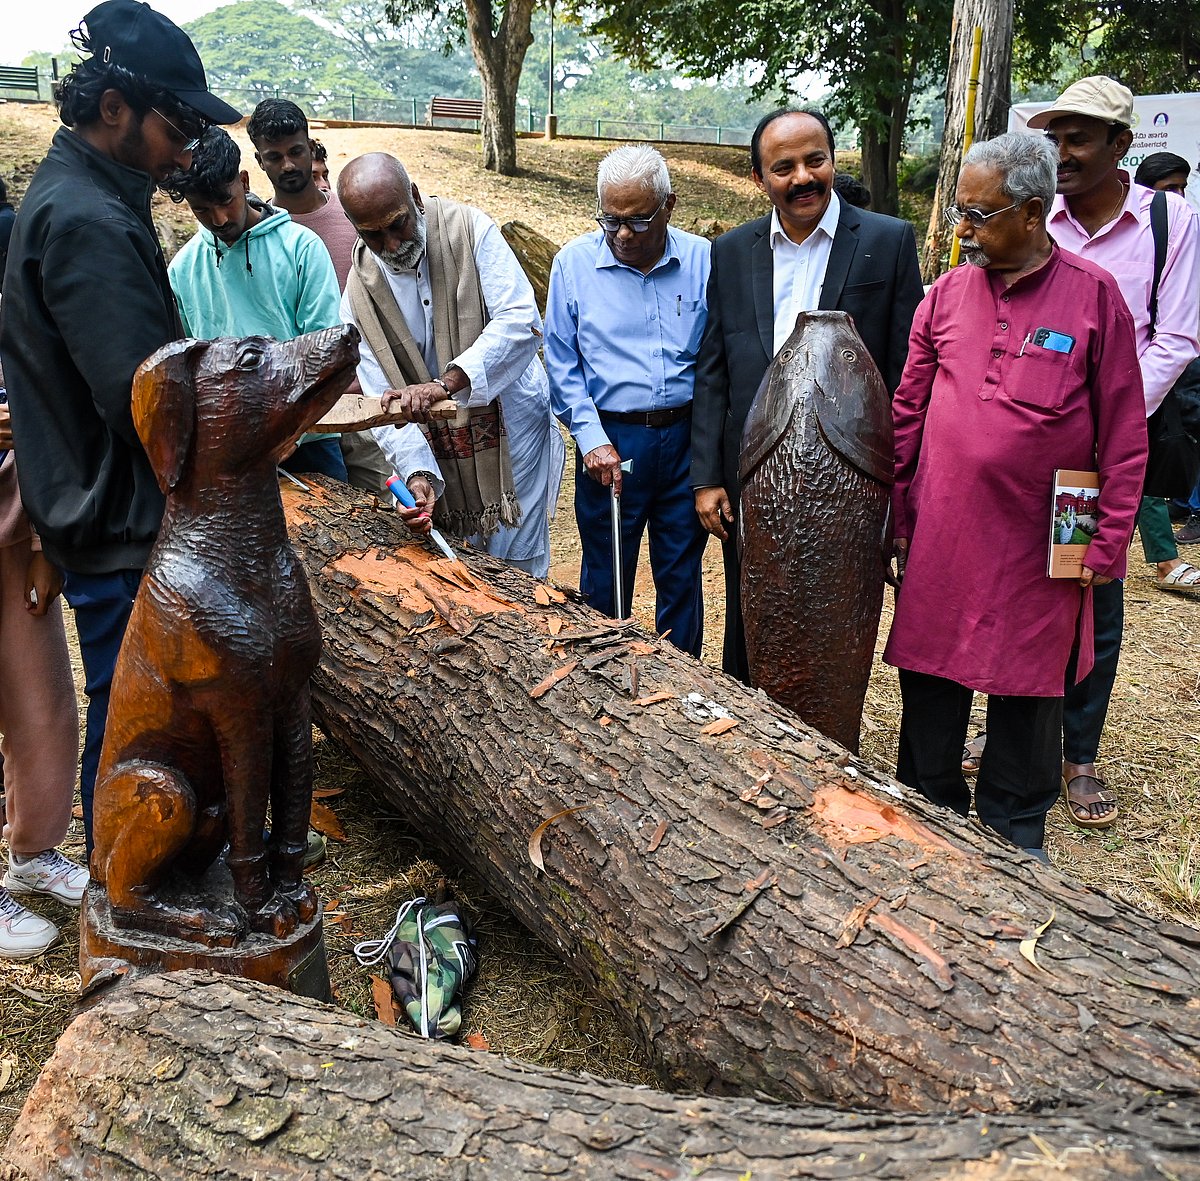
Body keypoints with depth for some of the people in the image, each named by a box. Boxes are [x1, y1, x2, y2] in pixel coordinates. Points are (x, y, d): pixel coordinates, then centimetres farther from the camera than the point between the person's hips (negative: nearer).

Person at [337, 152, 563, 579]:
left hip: (512, 422, -2)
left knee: (516, 571, 3)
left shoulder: (470, 229, -13)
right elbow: (385, 400, -7)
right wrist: (417, 474, -24)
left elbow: (521, 322, -24)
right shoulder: (359, 296, -6)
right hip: (440, 449, 3)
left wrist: (445, 383, -34)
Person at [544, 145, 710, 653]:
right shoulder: (573, 262, -1)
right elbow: (561, 363, 1)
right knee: (605, 578, 9)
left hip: (686, 437, 1)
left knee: (681, 575, 12)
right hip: (610, 441, -1)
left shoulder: (702, 260, 1)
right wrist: (591, 438, -9)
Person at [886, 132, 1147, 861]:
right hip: (941, 536, 2)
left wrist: (1107, 546, -5)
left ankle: (1014, 831, 32)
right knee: (930, 678, 11)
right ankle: (930, 815, 32)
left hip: (1039, 546, -2)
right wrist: (900, 520, 6)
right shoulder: (946, 295, 3)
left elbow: (1124, 434, -3)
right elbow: (908, 415, 8)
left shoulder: (1094, 296, -5)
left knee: (1028, 690, 12)